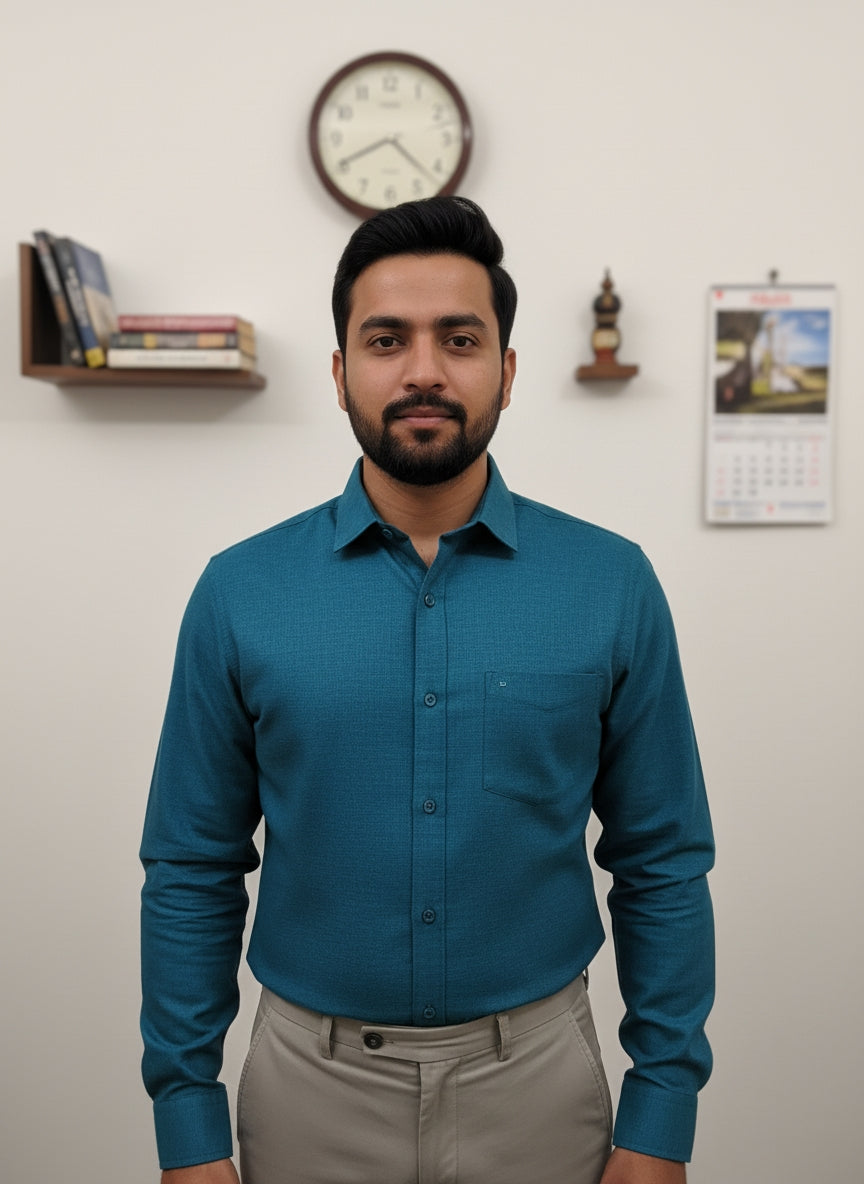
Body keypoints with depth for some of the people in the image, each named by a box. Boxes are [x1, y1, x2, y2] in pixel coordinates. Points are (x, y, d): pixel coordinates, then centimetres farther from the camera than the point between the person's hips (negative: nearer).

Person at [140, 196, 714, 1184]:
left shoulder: (611, 584, -8)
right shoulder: (240, 592, -8)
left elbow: (662, 866, -3)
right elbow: (193, 874, -2)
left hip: (536, 1078, 0)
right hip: (312, 1082, 1)